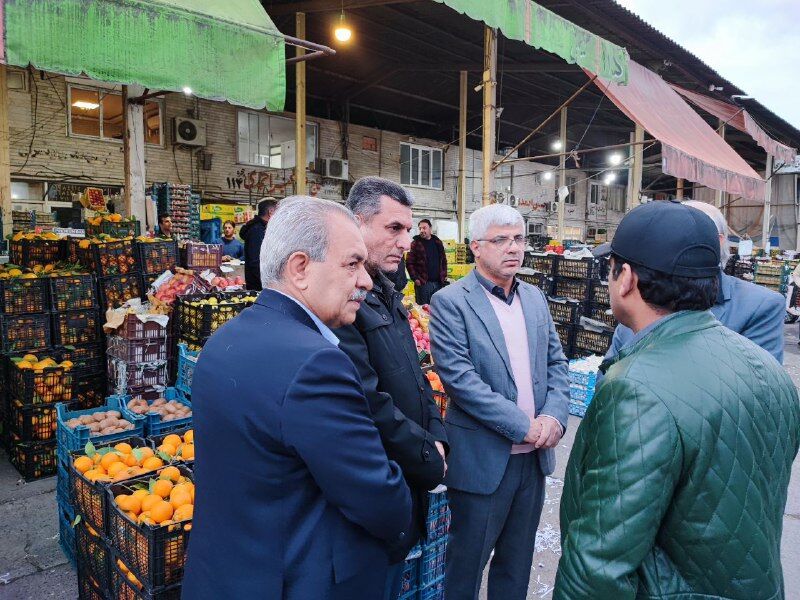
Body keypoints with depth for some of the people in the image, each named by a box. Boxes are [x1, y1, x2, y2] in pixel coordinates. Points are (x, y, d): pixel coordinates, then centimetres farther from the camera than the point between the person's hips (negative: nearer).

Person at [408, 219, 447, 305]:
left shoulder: (438, 242, 11)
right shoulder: (415, 244, -3)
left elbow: (444, 260, 18)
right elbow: (410, 263, -6)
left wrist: (444, 275, 9)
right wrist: (415, 278, -13)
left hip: (438, 282, 4)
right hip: (423, 283, -4)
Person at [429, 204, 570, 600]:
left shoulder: (534, 298, 8)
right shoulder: (450, 302, -12)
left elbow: (556, 363, 9)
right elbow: (459, 377, -19)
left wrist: (554, 416, -8)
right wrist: (523, 426, -19)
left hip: (534, 455, 6)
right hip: (484, 459, -6)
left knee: (517, 560, 22)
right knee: (468, 562, 12)